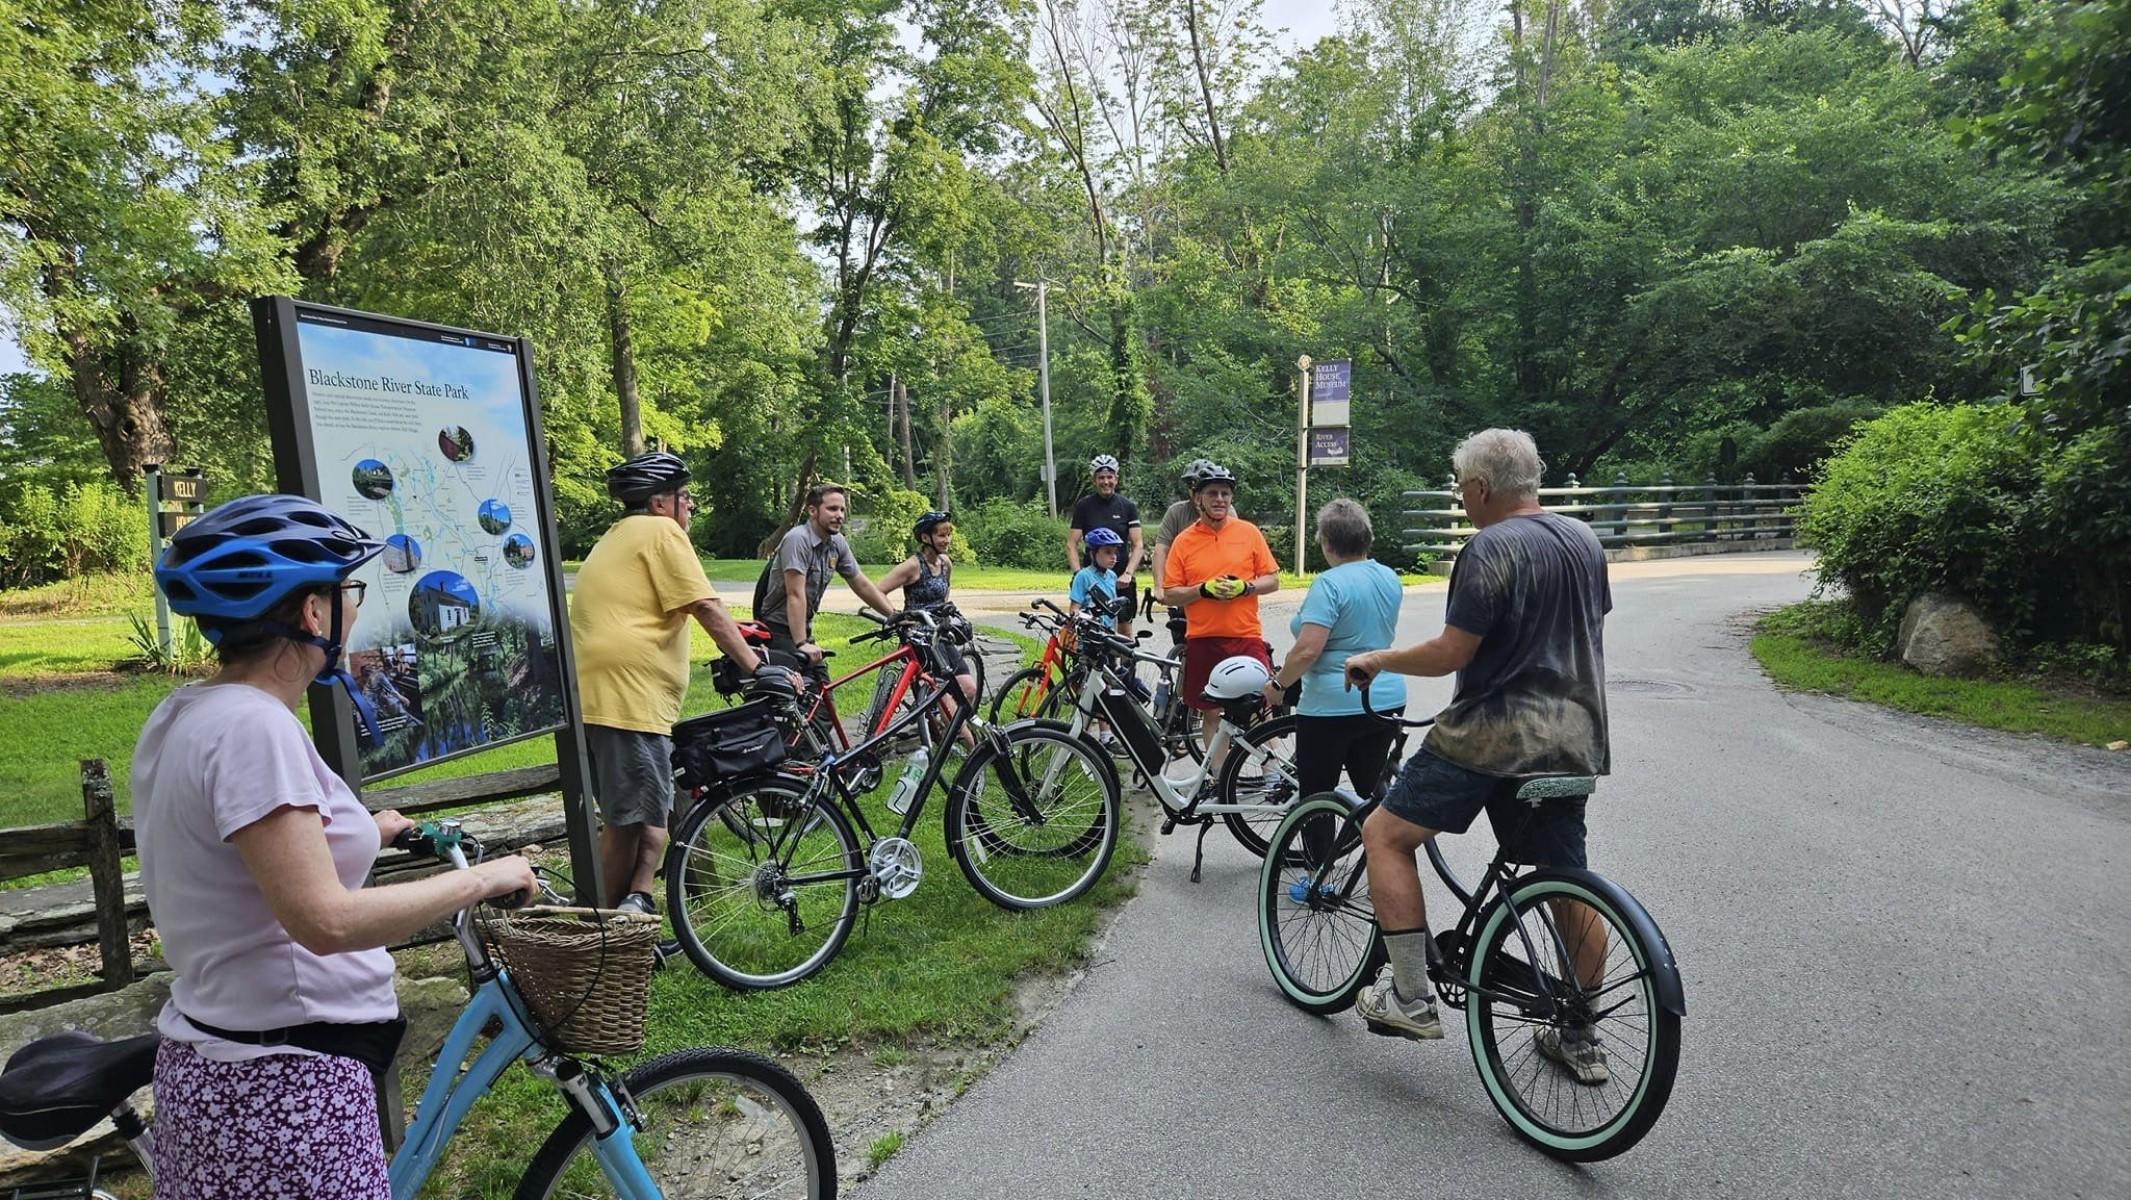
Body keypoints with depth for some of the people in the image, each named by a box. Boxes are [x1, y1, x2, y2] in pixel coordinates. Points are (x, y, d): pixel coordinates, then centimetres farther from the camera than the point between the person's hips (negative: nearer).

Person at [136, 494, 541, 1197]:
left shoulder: (181, 715, 6)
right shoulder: (253, 725, -24)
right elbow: (326, 920, -28)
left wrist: (358, 834, 23)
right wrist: (484, 878, -18)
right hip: (281, 1088, -9)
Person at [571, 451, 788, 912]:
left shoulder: (614, 538, 26)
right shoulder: (661, 531, -4)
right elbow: (707, 607, -12)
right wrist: (756, 666, -11)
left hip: (591, 694, 10)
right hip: (630, 696, -10)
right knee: (631, 821, -3)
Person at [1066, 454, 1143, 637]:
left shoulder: (1128, 506, 3)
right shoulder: (1084, 506, 1)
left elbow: (1137, 545, -1)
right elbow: (1071, 544, -1)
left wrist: (1128, 574, -15)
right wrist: (1078, 574, -15)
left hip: (1121, 579, 1)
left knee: (1124, 629, 5)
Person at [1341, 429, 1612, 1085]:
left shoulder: (1490, 549, -14)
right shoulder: (1585, 540, 11)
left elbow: (1450, 654, -17)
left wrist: (1377, 660, -2)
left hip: (1495, 732, -8)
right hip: (1575, 735, 9)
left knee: (1385, 834, 2)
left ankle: (1411, 997, 2)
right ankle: (1581, 1040, 29)